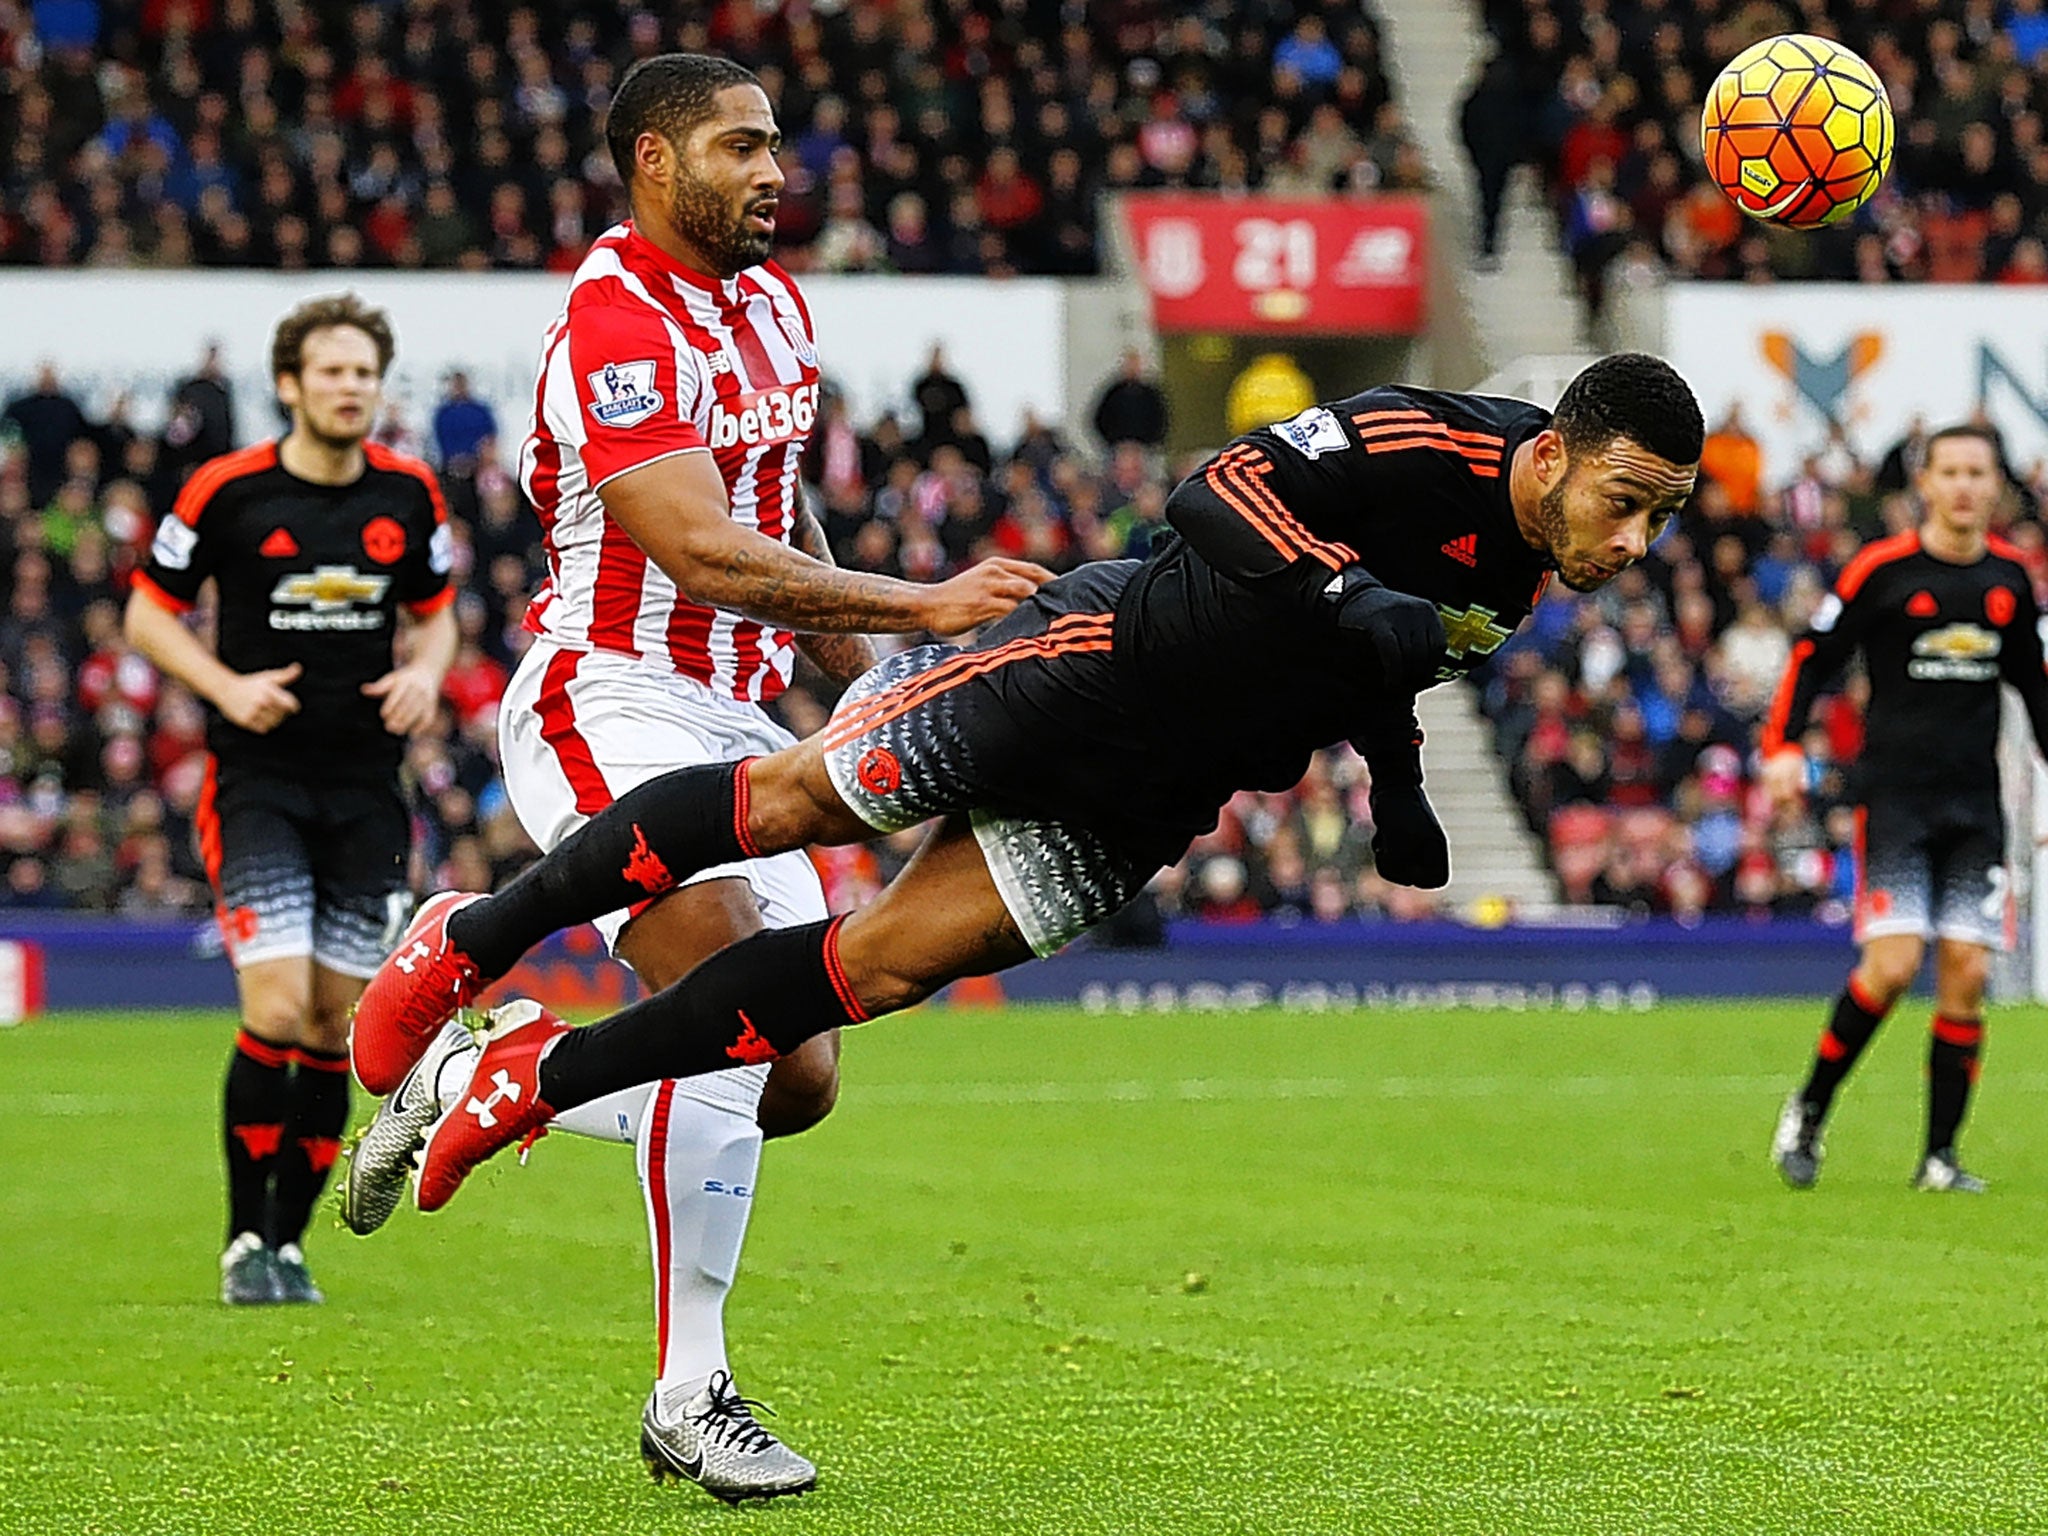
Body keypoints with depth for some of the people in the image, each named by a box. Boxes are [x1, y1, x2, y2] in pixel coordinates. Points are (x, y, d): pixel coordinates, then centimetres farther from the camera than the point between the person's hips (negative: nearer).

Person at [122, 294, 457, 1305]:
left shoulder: (410, 495, 4)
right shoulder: (227, 490, -6)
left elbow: (434, 613, 18)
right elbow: (150, 612, 2)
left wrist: (425, 673, -4)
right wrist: (227, 686, -13)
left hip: (365, 782, 4)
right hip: (258, 778, -4)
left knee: (336, 1027, 3)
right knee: (278, 1009, -15)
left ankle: (289, 1238, 16)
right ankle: (245, 1242, -2)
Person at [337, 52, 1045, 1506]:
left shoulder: (775, 303, 13)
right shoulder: (617, 327, -17)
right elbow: (703, 554, -27)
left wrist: (869, 676, 19)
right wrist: (924, 607, -30)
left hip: (734, 721, 9)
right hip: (609, 704, -9)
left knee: (799, 1082, 3)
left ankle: (461, 1084, 22)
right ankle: (692, 1396, -17)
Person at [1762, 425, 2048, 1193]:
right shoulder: (1881, 569, -5)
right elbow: (1813, 656, -1)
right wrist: (1783, 746, -13)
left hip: (1974, 803, 4)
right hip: (1894, 793, -4)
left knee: (1966, 973, -4)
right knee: (1892, 964, -15)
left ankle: (1940, 1155, 4)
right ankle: (1808, 1112, 5)